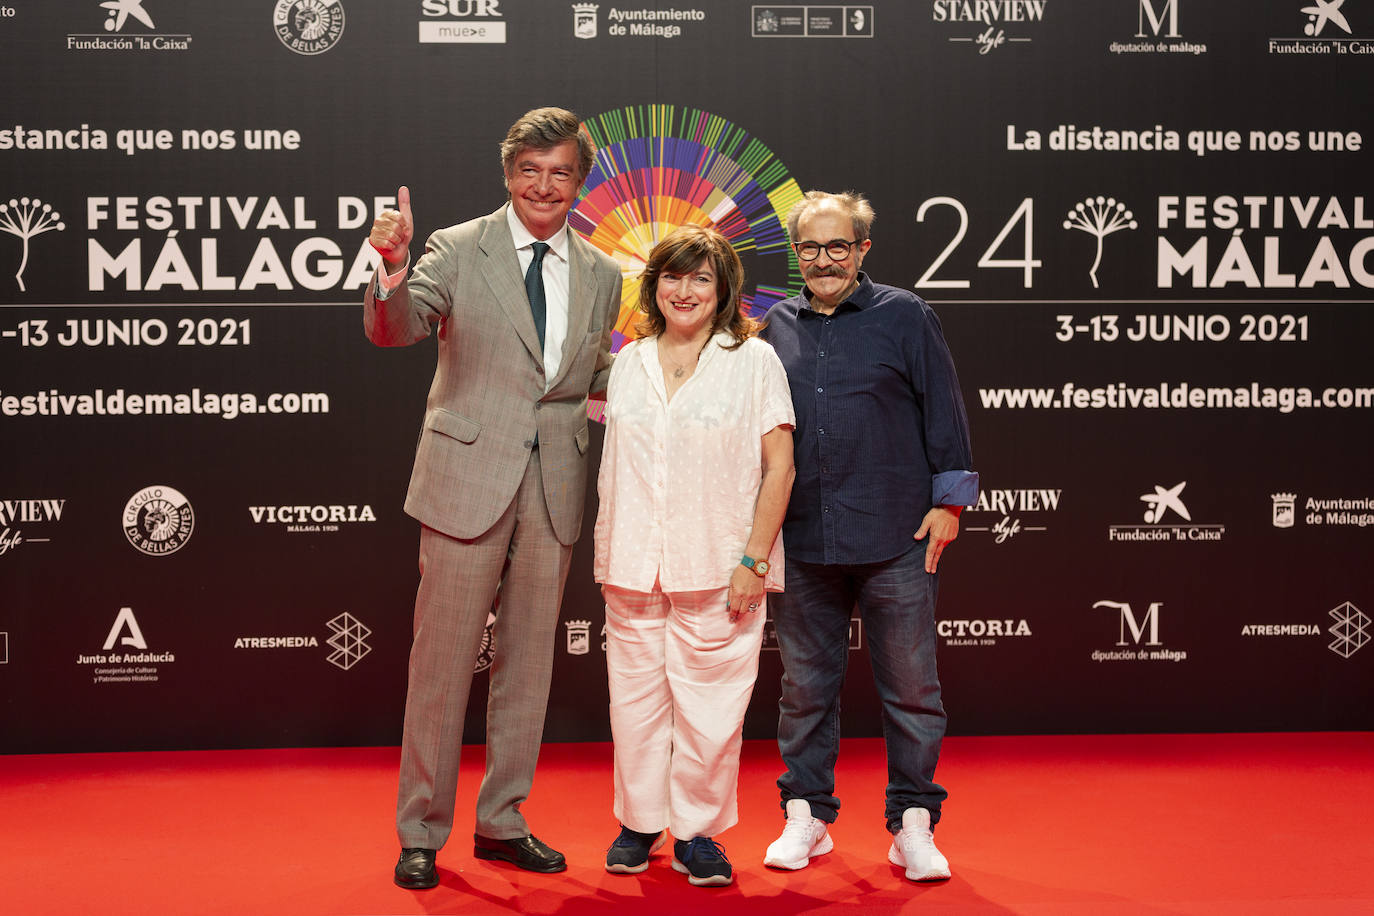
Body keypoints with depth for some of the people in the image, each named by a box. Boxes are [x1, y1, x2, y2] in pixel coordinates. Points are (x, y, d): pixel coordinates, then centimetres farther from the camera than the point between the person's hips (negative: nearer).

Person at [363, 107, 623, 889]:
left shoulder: (601, 276, 11)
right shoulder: (459, 251, -2)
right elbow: (395, 329, -16)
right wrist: (394, 270, -35)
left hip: (555, 487, 4)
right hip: (469, 479, -4)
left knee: (529, 659, 12)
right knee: (443, 659, 1)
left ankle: (503, 822, 26)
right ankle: (422, 833, 15)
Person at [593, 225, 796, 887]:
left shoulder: (754, 361, 0)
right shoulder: (629, 363, 11)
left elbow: (779, 467, -2)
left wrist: (753, 559, -9)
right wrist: (609, 551, 10)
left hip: (716, 567, -3)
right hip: (632, 565, 3)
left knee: (708, 701, 0)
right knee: (635, 695, 7)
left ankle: (698, 832, 15)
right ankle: (639, 823, 23)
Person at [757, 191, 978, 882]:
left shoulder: (903, 316, 3)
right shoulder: (778, 326, 11)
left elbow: (943, 411, 3)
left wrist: (948, 499, -1)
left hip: (895, 536, -3)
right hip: (802, 539, 3)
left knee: (909, 685, 2)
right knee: (805, 683, 9)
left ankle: (913, 824, 14)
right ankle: (806, 816, 21)